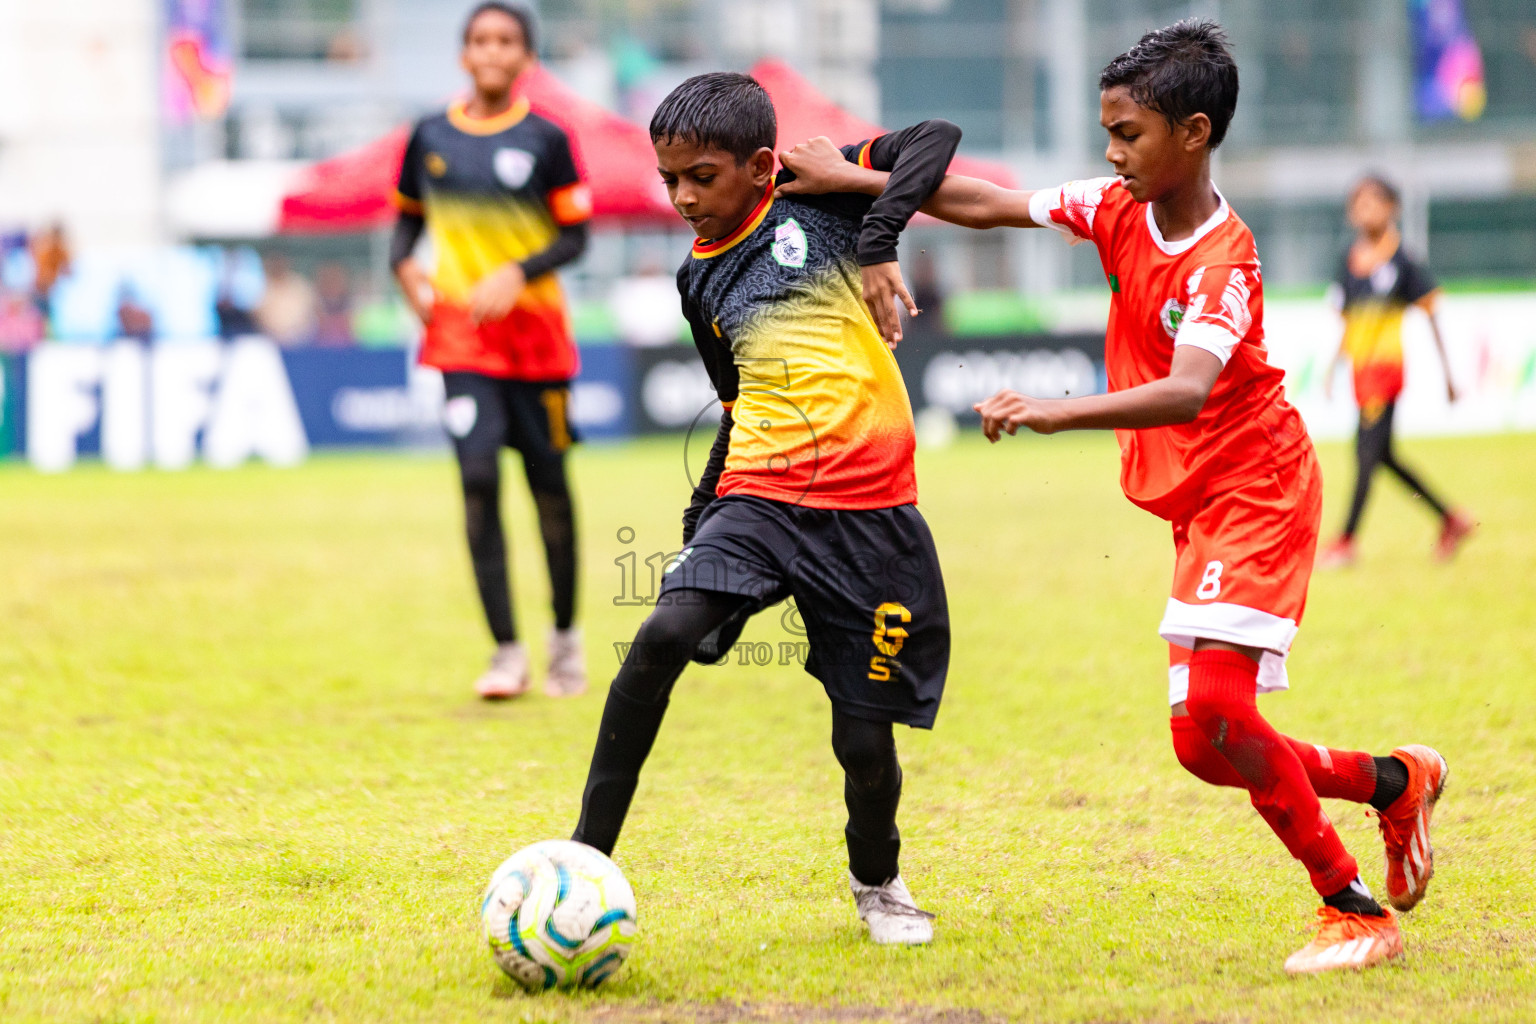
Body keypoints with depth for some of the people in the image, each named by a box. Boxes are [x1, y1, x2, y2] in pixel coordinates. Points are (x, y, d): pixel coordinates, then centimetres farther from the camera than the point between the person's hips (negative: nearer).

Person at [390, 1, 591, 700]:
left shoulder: (544, 139, -2)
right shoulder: (430, 138, 5)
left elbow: (575, 235, -2)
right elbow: (408, 217, 17)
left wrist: (517, 274, -18)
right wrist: (405, 269, -3)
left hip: (535, 332, -1)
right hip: (460, 332, 1)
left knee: (549, 486, 5)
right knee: (479, 479, -13)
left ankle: (565, 635, 25)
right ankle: (506, 651, -11)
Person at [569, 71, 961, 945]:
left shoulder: (820, 200, -1)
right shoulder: (702, 281, 13)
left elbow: (937, 139, -10)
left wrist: (879, 244, -21)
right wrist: (701, 520, 19)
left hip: (867, 511, -3)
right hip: (758, 497, 3)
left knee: (865, 733, 0)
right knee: (663, 637, -23)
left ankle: (878, 880, 31)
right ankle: (587, 858, -17)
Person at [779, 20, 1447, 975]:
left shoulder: (1223, 260, -22)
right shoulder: (1120, 210, 2)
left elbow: (1188, 392, -36)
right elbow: (992, 205, 8)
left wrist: (1059, 411, -46)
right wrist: (856, 180, 3)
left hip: (1254, 491, -8)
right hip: (1200, 504, 8)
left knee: (1214, 709, -21)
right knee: (1208, 739, 6)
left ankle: (1357, 910, -11)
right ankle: (1391, 782, 27)